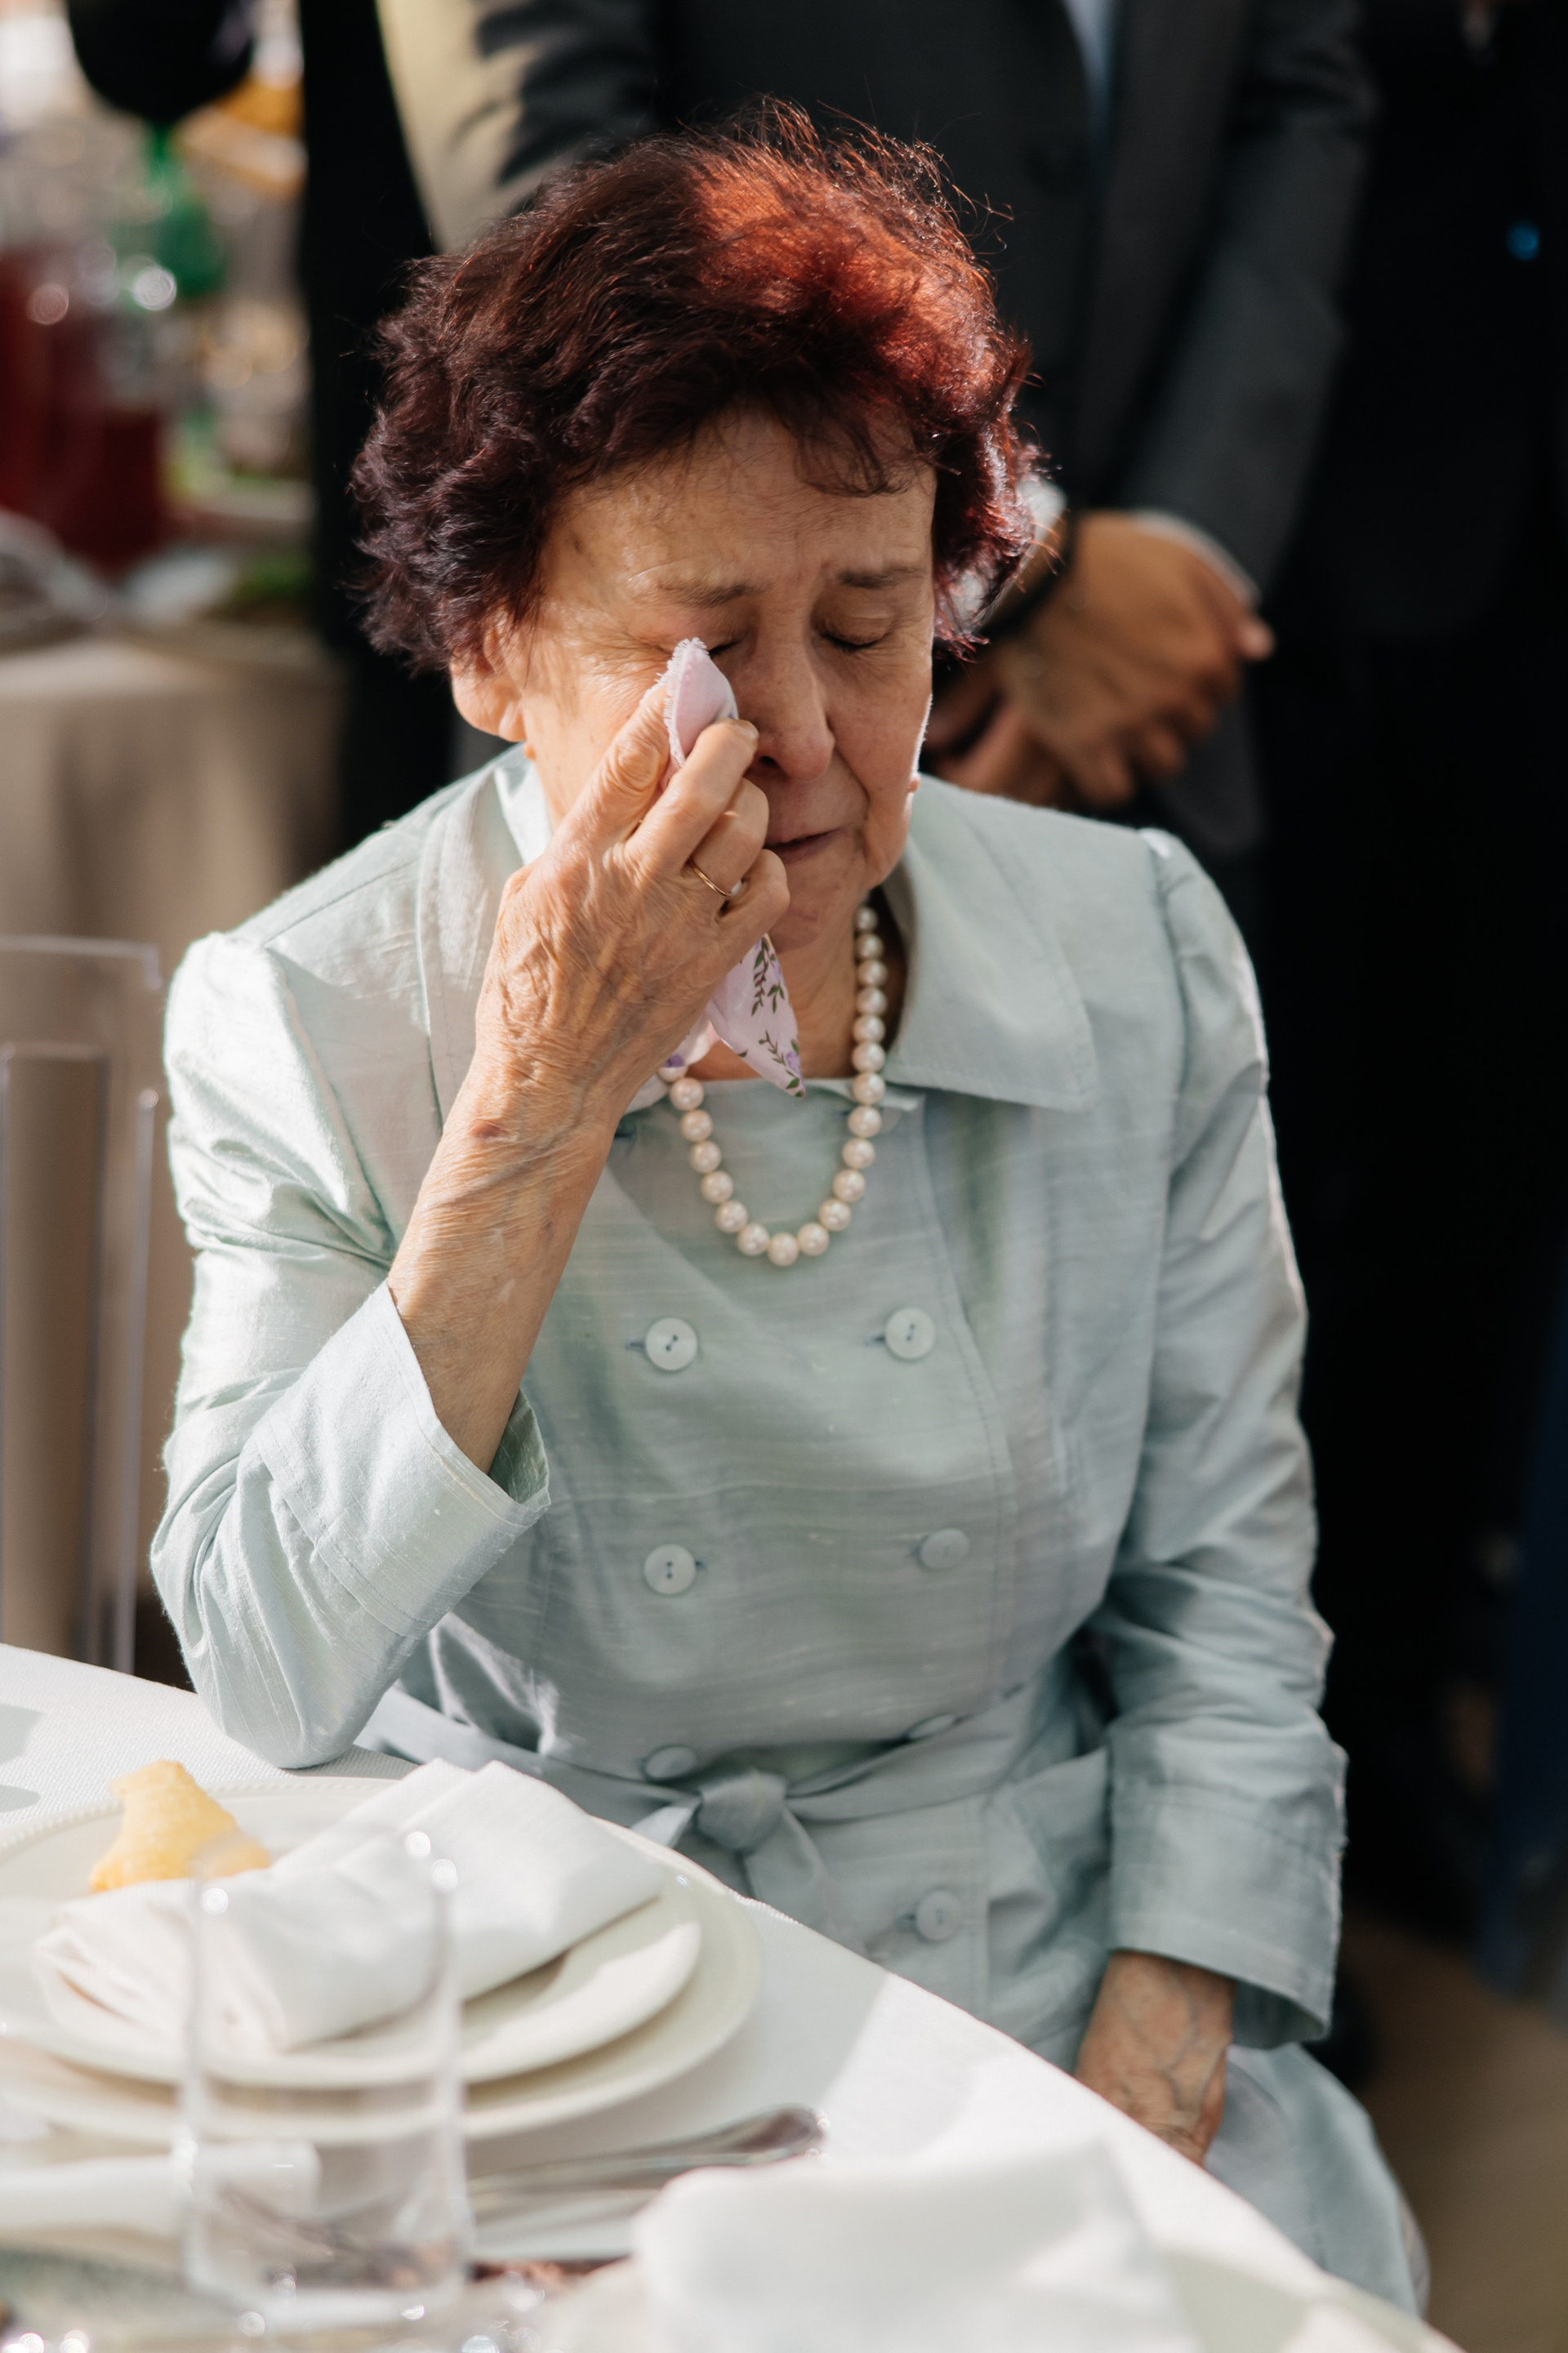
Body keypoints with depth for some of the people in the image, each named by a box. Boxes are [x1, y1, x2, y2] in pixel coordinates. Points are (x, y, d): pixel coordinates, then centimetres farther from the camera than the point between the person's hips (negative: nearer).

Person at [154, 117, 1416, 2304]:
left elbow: (1219, 1584, 4)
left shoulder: (1134, 953, -2)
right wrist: (538, 1114, -23)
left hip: (1038, 1953, 3)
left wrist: (1158, 2047, -9)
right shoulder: (303, 1020, -9)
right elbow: (267, 1682, -17)